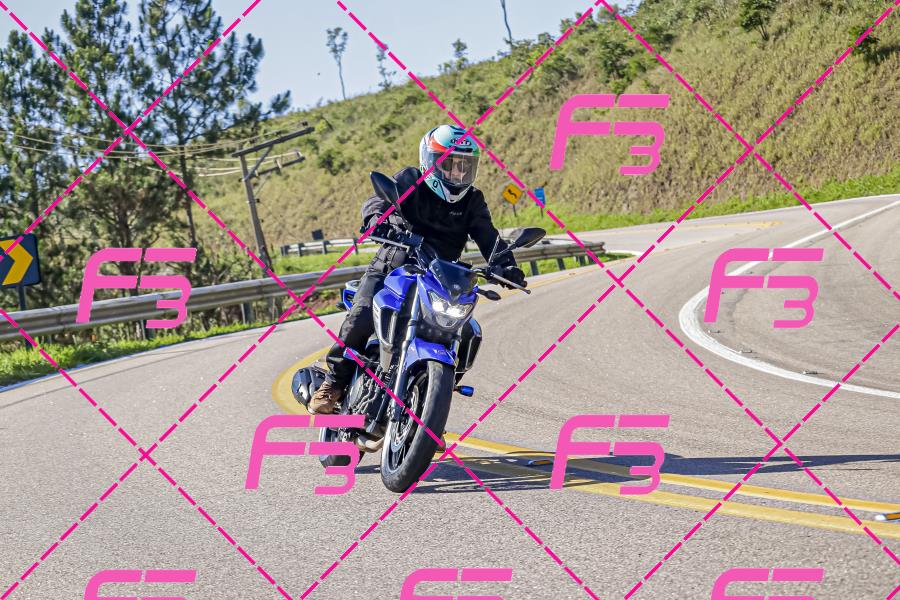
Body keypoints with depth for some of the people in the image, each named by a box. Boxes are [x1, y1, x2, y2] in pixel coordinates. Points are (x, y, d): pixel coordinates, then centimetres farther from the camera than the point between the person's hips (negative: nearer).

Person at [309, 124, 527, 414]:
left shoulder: (472, 200, 9)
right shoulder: (410, 181, 1)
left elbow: (487, 235, -4)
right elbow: (378, 198, -16)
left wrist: (505, 265, -25)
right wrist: (377, 216, -41)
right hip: (391, 268, -3)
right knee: (362, 317, -25)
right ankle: (334, 382, -6)